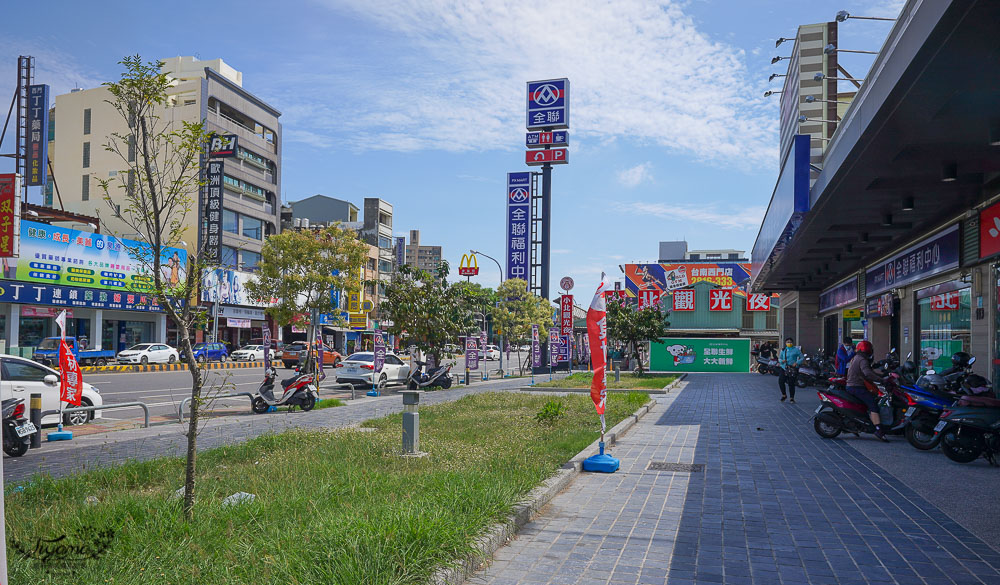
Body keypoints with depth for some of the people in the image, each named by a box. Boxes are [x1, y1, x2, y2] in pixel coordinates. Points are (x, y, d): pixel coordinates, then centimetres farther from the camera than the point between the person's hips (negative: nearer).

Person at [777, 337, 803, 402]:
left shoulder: (796, 350, 3)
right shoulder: (783, 350, 11)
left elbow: (802, 358, 3)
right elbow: (779, 358, 16)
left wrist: (797, 363, -12)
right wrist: (782, 361, -7)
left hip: (792, 368, -3)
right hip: (784, 368, 3)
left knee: (791, 383, -4)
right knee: (780, 381, -9)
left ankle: (792, 398, 10)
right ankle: (784, 395, 13)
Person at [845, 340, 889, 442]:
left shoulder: (855, 358, 19)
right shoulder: (862, 360, -13)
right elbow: (868, 373, -30)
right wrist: (882, 380, -30)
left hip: (851, 386, 10)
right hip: (857, 387, -10)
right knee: (873, 405, -18)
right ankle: (878, 429, -30)